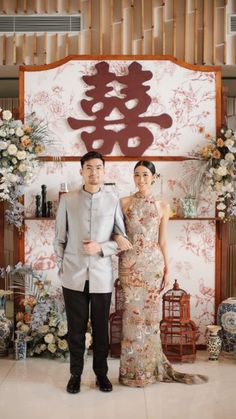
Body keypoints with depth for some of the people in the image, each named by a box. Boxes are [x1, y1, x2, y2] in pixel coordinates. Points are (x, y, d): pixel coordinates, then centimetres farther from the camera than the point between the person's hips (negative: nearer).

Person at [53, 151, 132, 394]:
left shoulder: (113, 201, 0)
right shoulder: (67, 200, 1)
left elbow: (123, 239, 3)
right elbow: (59, 239, 6)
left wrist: (101, 248, -12)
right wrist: (61, 268, 3)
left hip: (102, 276, 0)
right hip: (73, 276, 0)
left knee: (101, 328, 10)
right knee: (75, 328, 9)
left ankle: (101, 373, 28)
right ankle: (75, 373, 26)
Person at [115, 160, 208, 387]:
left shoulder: (162, 207, 5)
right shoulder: (124, 203, 3)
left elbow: (162, 241, 7)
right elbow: (117, 230, 7)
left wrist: (167, 268, 4)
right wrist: (118, 238, -15)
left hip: (153, 263, 1)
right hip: (130, 262, -1)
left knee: (149, 311, 5)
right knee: (133, 311, 2)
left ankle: (149, 366, 20)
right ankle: (134, 369, 14)